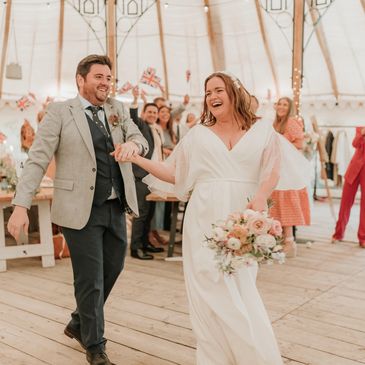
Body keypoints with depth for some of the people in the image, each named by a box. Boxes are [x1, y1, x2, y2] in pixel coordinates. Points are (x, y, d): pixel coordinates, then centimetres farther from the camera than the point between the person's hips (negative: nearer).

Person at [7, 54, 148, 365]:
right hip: (81, 209, -6)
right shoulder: (60, 112, -4)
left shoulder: (118, 110, 11)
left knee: (112, 270, 17)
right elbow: (37, 159, -8)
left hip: (116, 207, 6)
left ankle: (78, 325, 41)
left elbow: (141, 141, 7)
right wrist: (21, 205, -17)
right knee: (90, 279, 2)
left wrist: (133, 144, -19)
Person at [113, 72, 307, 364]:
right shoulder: (198, 134, 11)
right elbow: (173, 174, 9)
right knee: (213, 292, 2)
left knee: (241, 293, 1)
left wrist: (260, 197, -15)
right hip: (205, 221, 1)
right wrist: (137, 158, 0)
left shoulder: (263, 131, 10)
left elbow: (273, 172, 4)